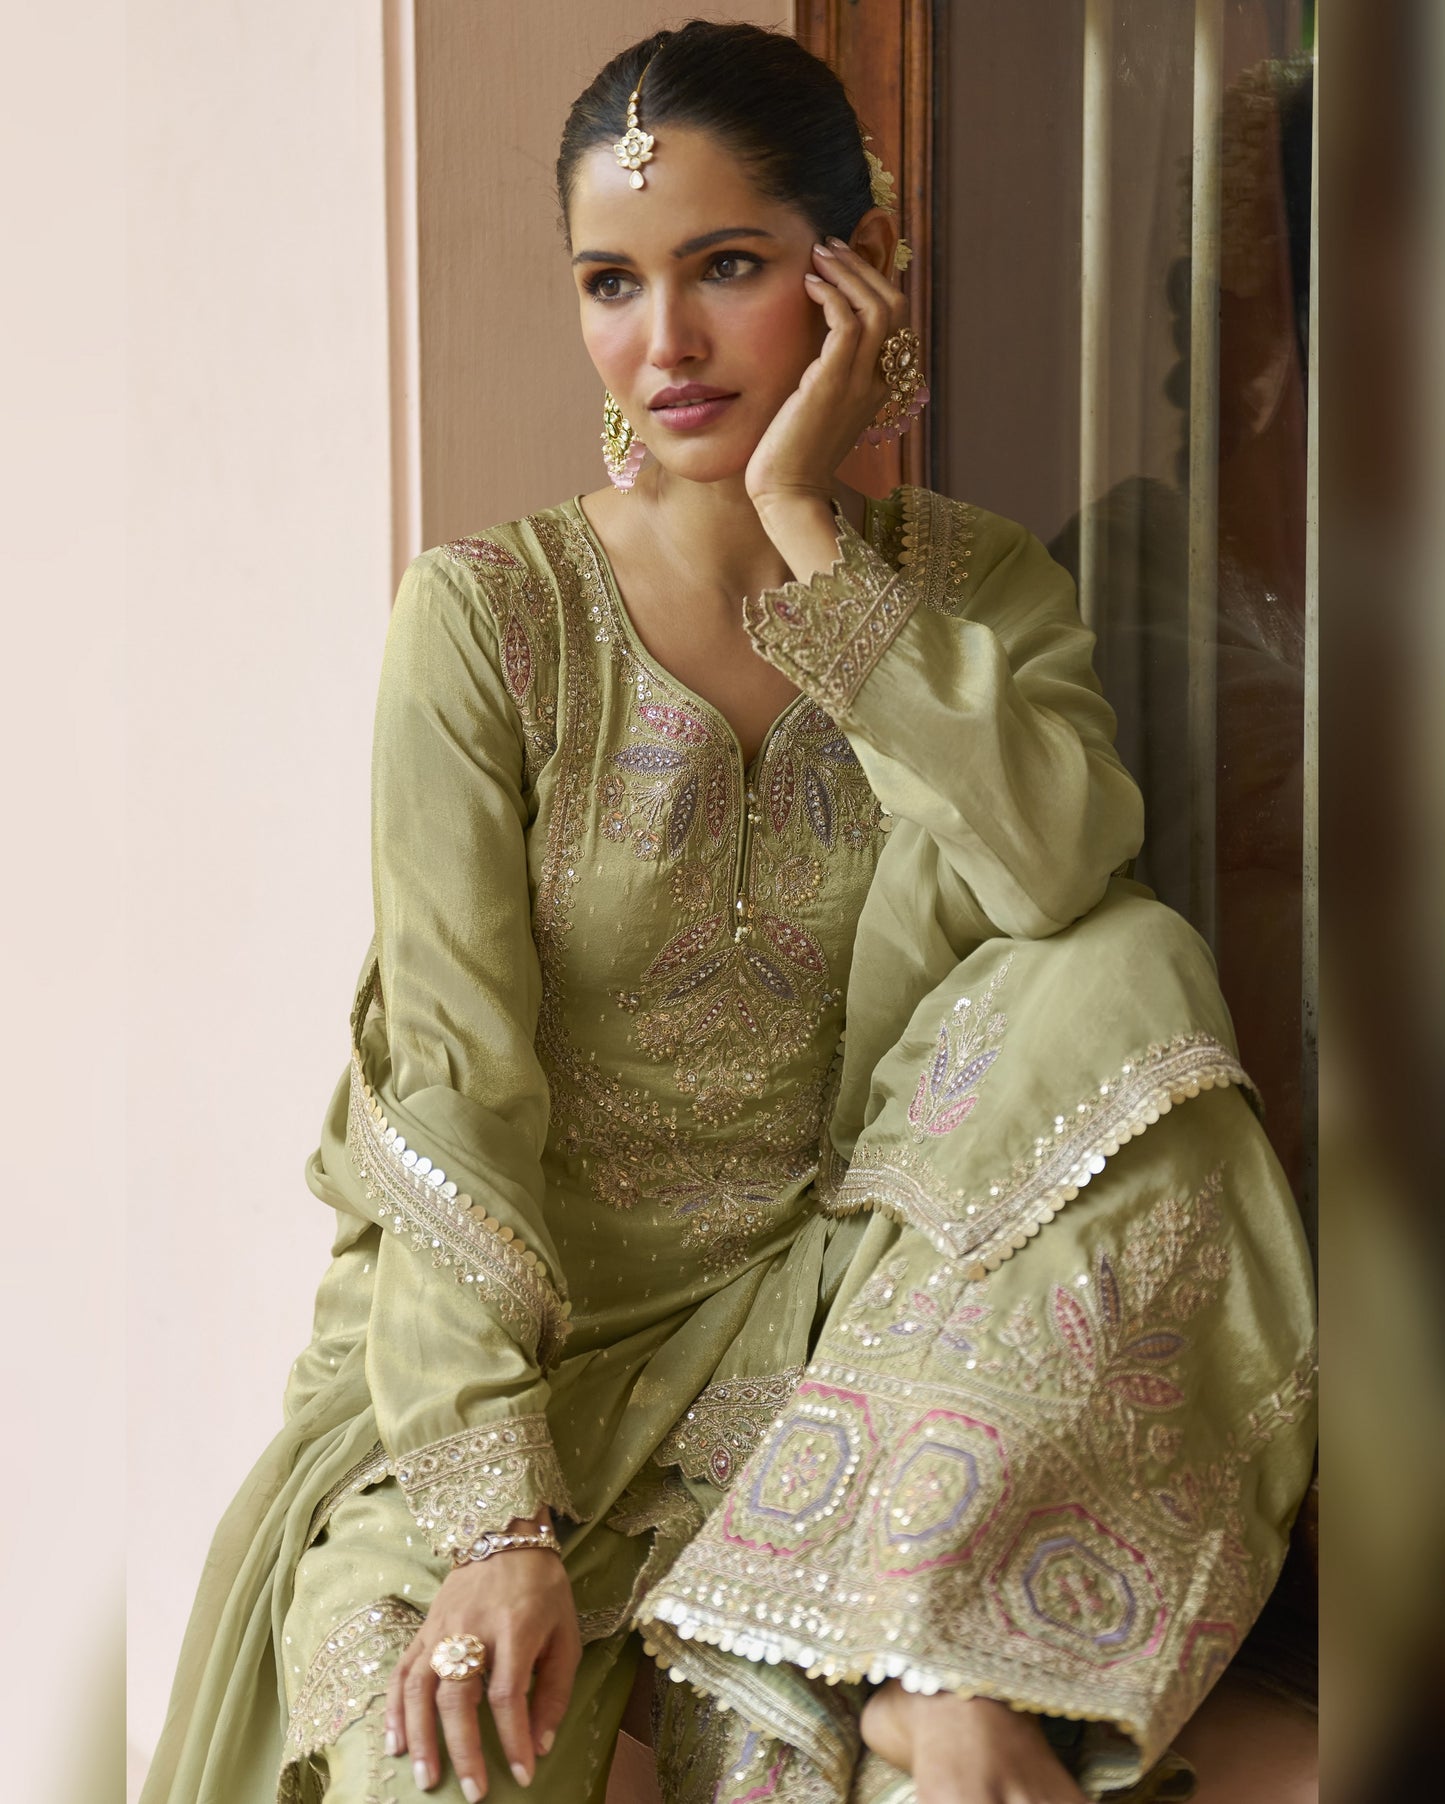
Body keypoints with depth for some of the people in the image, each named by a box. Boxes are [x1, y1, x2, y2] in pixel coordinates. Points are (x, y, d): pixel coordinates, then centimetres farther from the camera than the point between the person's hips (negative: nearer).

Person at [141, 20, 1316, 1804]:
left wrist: (810, 534, -21)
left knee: (1124, 979, -22)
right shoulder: (487, 616, -8)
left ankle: (932, 1650, -20)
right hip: (525, 1310, -2)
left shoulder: (978, 589, 1)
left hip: (832, 1287, 3)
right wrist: (495, 1513, -24)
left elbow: (1061, 865, -21)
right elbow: (452, 1084, -14)